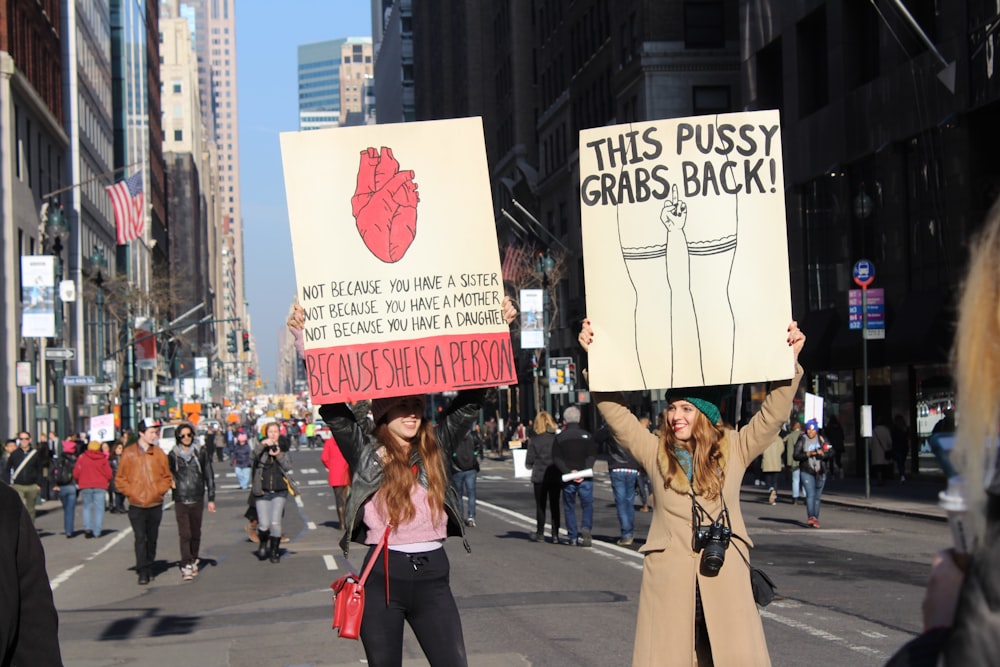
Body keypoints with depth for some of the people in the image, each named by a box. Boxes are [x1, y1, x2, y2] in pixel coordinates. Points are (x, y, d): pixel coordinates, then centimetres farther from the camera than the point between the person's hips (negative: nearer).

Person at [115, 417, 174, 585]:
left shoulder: (159, 453, 4)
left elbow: (167, 476, 11)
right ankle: (142, 572, -7)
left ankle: (149, 568, 22)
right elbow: (120, 478, 3)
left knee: (152, 538, 10)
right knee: (140, 538, -8)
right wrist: (131, 492, -8)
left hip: (155, 503, 2)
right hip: (136, 504, -2)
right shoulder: (128, 453, -2)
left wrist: (160, 490, -3)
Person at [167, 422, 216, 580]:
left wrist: (211, 499, 6)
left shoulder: (201, 453, 4)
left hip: (197, 500, 2)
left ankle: (193, 561, 27)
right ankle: (186, 567, -13)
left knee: (196, 534, 10)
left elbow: (209, 476, 7)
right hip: (180, 500, -2)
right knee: (185, 534, -10)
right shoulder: (173, 455, 1)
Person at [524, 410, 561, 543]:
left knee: (540, 506, 9)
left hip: (540, 477, -2)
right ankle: (555, 535, 6)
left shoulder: (534, 439, -7)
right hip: (556, 476, 2)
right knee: (555, 505, 8)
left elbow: (529, 461, -6)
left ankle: (540, 534, 15)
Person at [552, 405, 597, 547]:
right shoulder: (587, 435, -1)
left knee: (569, 507, 10)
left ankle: (573, 537, 9)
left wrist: (568, 472, -12)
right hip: (585, 477, -1)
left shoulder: (559, 437, 1)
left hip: (567, 478, 1)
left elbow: (556, 459, -6)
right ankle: (586, 528, -16)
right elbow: (592, 456, -8)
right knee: (587, 505, 9)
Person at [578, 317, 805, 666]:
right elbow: (615, 411, 2)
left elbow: (773, 414, 3)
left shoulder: (734, 450, 7)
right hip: (669, 580, 0)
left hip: (725, 579, 0)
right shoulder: (655, 452, 7)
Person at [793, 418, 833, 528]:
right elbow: (795, 455, -4)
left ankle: (816, 519, 13)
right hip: (806, 471, -2)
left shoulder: (822, 439, 7)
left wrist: (823, 453, -20)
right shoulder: (802, 440, 2)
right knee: (810, 495, -17)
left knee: (817, 496, 7)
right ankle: (811, 517, -27)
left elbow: (831, 452, 1)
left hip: (820, 472, 2)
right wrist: (808, 454, -18)